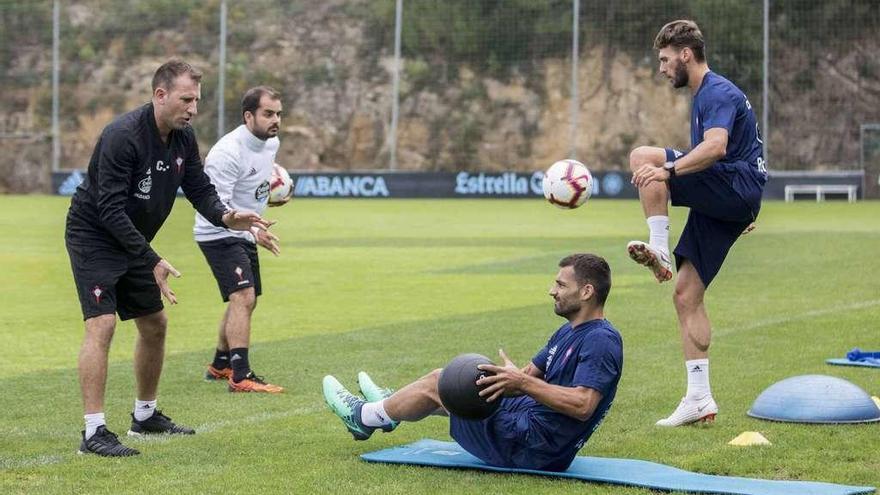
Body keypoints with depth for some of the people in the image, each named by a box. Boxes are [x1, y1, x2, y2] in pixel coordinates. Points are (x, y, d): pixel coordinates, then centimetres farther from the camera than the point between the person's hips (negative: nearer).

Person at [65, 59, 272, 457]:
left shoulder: (183, 137, -3)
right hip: (94, 236, -9)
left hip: (133, 240, 9)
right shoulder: (123, 136, -28)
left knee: (154, 325, 13)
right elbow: (110, 209, -30)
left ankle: (145, 416, 29)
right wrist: (152, 262, -33)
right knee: (102, 324, -19)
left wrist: (226, 217, -21)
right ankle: (93, 432, -19)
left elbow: (199, 189, 2)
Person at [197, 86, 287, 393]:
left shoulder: (271, 144, 2)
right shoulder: (228, 152, -26)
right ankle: (241, 376, -25)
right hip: (218, 235, -10)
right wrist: (254, 232, -38)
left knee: (245, 302, 19)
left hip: (243, 235, 10)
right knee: (243, 297, -22)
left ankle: (220, 365, 36)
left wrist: (273, 196, 7)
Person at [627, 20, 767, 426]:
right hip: (723, 202, 10)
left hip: (736, 189, -10)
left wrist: (668, 170, -40)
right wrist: (743, 213, 39)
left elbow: (716, 148, -29)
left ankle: (658, 249, -20)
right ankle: (699, 399, 4)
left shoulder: (718, 93, -10)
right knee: (686, 294, 4)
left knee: (642, 157, -21)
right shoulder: (703, 96, 22)